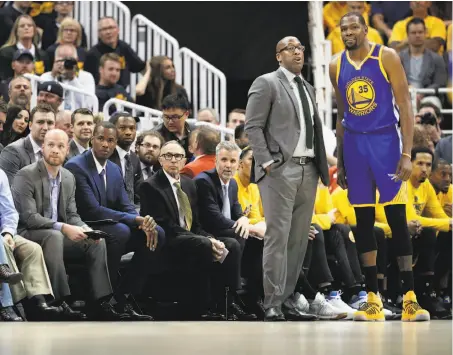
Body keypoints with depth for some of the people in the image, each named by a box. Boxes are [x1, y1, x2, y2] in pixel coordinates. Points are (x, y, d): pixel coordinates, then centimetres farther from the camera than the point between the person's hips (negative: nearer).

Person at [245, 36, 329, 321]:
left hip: (309, 170, 7)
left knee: (299, 239, 6)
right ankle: (273, 305, -7)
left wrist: (323, 166, 9)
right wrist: (267, 163, -14)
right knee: (278, 236, -9)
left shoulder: (308, 89, 21)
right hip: (280, 169, -7)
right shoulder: (266, 83, 0)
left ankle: (288, 299, 11)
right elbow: (253, 126, -6)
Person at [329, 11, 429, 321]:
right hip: (354, 144, 4)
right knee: (364, 220, 4)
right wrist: (340, 161, 14)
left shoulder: (387, 57, -7)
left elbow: (405, 106, -8)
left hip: (385, 141, -4)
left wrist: (407, 153, -16)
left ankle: (410, 299, -3)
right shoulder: (337, 66, 7)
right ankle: (373, 300, 8)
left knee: (397, 218, -5)